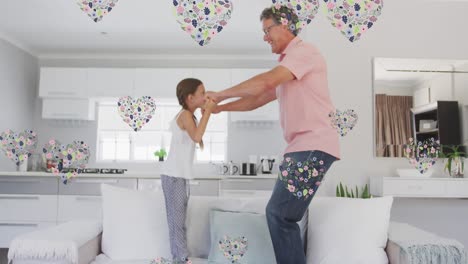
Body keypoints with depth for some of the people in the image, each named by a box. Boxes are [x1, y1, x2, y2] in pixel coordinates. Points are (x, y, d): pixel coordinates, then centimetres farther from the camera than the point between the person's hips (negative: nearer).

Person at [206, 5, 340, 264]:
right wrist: (220, 108, 19)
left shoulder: (304, 51, -5)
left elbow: (266, 81, -19)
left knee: (280, 214, -10)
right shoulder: (288, 64, 24)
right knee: (278, 213, 12)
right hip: (302, 147, 10)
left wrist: (220, 95, -10)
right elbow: (257, 99, 26)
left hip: (313, 147, -10)